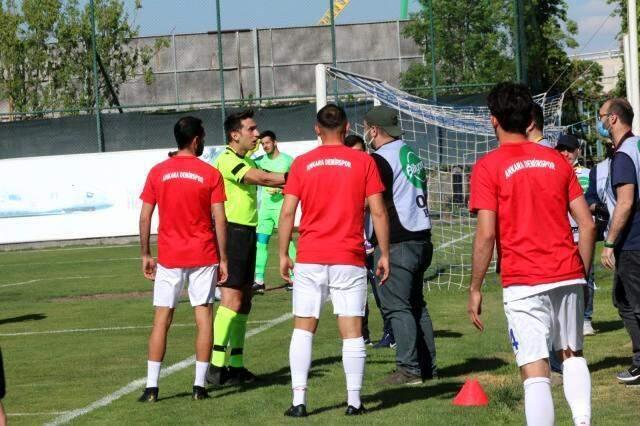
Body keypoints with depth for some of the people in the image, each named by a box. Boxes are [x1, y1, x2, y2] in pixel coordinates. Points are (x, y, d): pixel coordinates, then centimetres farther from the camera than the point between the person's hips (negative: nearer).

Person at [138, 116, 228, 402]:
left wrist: (145, 254, 10)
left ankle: (151, 387, 1)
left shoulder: (157, 173, 1)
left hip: (169, 257, 1)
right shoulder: (210, 174, -4)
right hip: (203, 256, -1)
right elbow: (219, 220, -5)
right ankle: (199, 385, 2)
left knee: (161, 319, 4)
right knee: (203, 316, 4)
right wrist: (223, 258, 1)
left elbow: (145, 217, 1)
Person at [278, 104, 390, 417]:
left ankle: (299, 400, 0)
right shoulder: (363, 162, 0)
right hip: (349, 261, -1)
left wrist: (283, 254, 8)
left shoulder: (301, 164, 3)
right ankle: (354, 401, 3)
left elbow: (287, 212, 0)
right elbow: (378, 212, -2)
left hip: (310, 261, 1)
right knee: (352, 332, 3)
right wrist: (384, 254, 5)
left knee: (303, 329, 7)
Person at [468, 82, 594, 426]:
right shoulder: (557, 161, 9)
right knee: (572, 354, 21)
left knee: (535, 370, -5)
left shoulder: (488, 167, -5)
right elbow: (587, 225, 6)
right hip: (568, 276, 5)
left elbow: (486, 235, -12)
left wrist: (475, 289, -3)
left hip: (523, 282, -4)